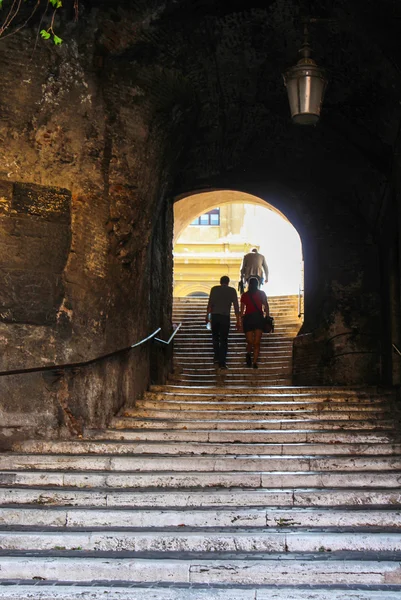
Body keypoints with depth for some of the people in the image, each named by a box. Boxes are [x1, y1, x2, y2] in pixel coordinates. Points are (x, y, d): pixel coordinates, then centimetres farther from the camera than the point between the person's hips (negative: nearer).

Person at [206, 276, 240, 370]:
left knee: (215, 337, 21)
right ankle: (222, 363, -1)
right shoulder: (232, 290, 5)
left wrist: (207, 315, -3)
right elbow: (236, 306, 2)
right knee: (224, 340, 4)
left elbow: (210, 303, -5)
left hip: (215, 315, 1)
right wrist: (238, 321, 5)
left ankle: (216, 357, 17)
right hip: (225, 316, 0)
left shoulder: (214, 289, 4)